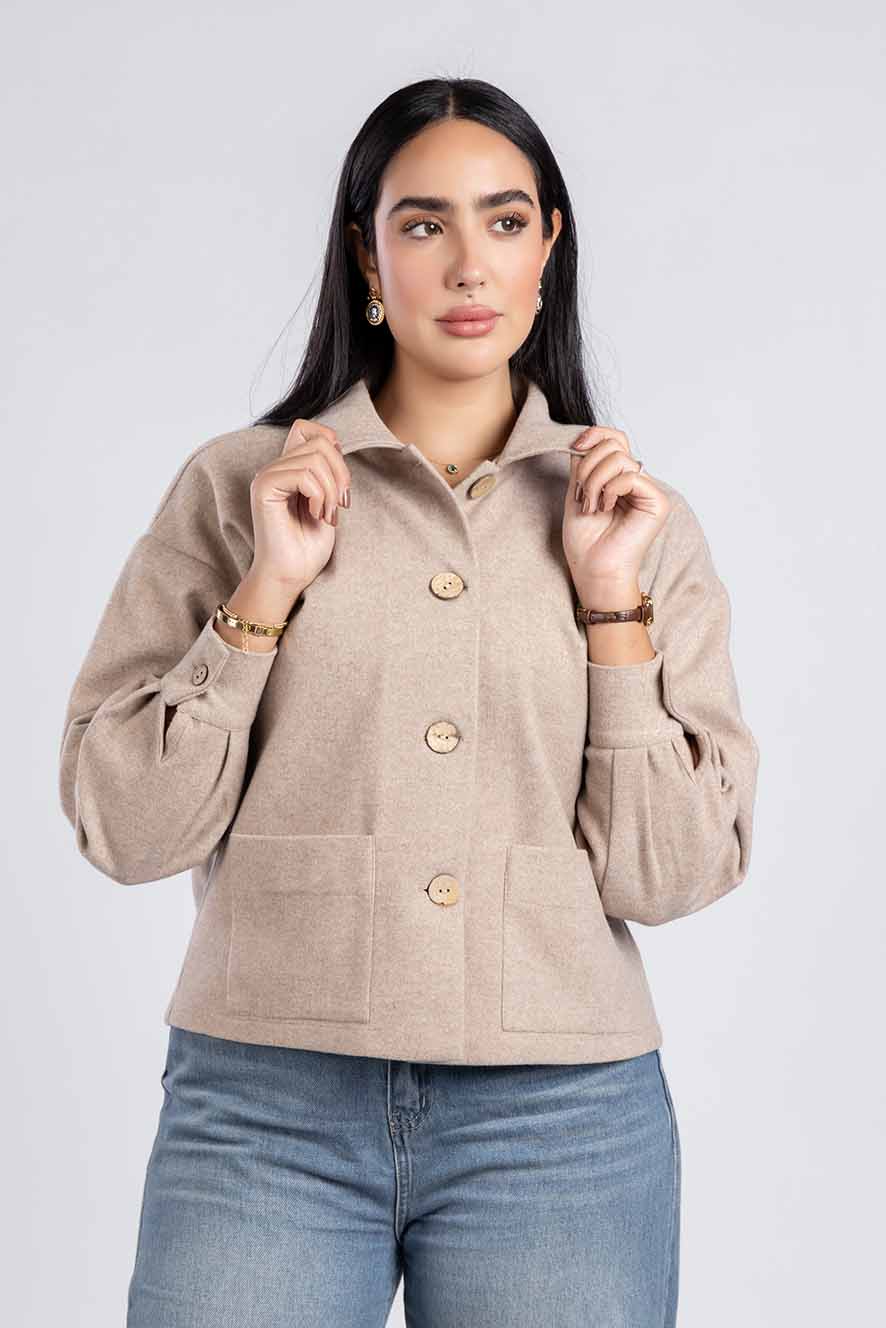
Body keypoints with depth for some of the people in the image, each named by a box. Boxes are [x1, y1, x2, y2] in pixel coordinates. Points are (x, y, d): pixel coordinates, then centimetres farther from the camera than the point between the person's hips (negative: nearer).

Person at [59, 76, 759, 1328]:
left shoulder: (644, 519, 5)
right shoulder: (234, 486, 2)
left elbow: (675, 874, 0)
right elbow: (122, 828, -1)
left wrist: (613, 599, -6)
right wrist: (268, 590, -9)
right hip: (266, 1100, -1)